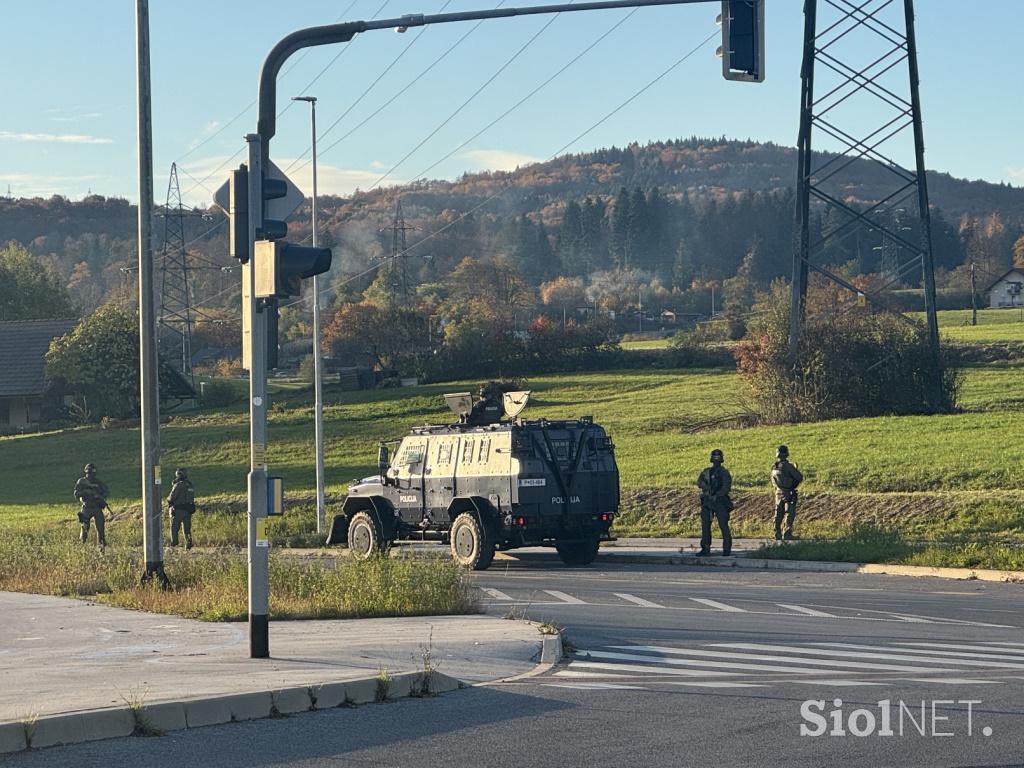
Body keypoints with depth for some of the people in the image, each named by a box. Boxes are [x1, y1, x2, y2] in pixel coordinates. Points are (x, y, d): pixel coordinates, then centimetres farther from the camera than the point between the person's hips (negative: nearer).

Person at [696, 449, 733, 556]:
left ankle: (727, 549, 0)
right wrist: (706, 486, -19)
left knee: (723, 526, -5)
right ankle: (705, 548, 10)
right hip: (707, 502, 5)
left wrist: (717, 495, -22)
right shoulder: (706, 472, 15)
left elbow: (726, 487, -11)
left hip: (720, 502, -4)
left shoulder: (724, 473, 0)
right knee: (705, 525, 4)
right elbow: (699, 482, 0)